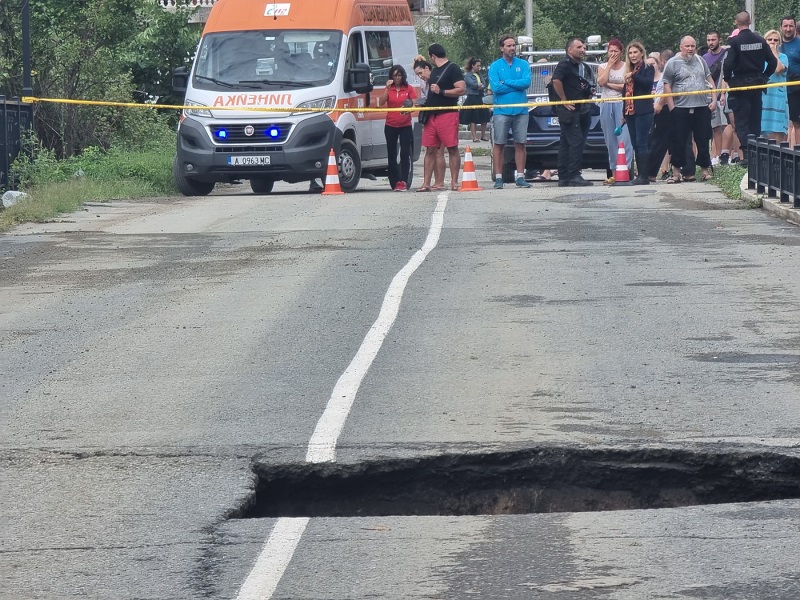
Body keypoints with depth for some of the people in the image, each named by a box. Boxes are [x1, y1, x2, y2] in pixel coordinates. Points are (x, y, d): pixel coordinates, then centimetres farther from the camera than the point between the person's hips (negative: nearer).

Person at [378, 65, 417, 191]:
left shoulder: (409, 89, 3)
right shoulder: (388, 89, 8)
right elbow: (381, 102, -4)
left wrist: (409, 107, -21)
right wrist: (387, 88, -12)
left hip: (405, 125, -2)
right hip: (390, 126, 2)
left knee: (405, 154, -7)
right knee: (392, 155, 5)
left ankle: (403, 182, -9)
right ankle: (394, 182, 10)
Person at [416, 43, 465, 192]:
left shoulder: (452, 68, -5)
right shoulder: (434, 71, 22)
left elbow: (461, 89, -14)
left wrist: (441, 91, -17)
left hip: (448, 113, -8)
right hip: (432, 115, 8)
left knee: (452, 149, -5)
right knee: (430, 149, 5)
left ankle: (454, 182, -4)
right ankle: (426, 184, 5)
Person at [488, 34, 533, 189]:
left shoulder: (523, 64, 8)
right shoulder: (495, 66, 3)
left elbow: (527, 82, -9)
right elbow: (496, 87, -11)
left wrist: (506, 82, -9)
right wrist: (517, 85, -7)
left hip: (521, 111, 2)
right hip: (501, 111, -2)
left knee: (520, 144, 3)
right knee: (499, 144, -2)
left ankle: (520, 177, 7)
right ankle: (498, 178, 0)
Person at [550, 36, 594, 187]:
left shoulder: (584, 68, 20)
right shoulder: (565, 64, -9)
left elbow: (587, 88, 35)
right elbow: (556, 81, -24)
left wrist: (590, 93, 14)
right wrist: (564, 100, -21)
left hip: (582, 110, 9)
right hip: (568, 110, -9)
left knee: (566, 144, 10)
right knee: (576, 142, -15)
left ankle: (563, 178, 11)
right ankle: (574, 177, -16)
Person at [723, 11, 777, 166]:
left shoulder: (734, 42, -13)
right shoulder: (760, 40, 1)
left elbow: (728, 64, -19)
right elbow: (772, 61, 2)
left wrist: (727, 79, -2)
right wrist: (764, 77, 13)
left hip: (739, 85, -4)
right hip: (757, 84, 4)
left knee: (741, 121, -2)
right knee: (756, 120, 12)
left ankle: (746, 154, -12)